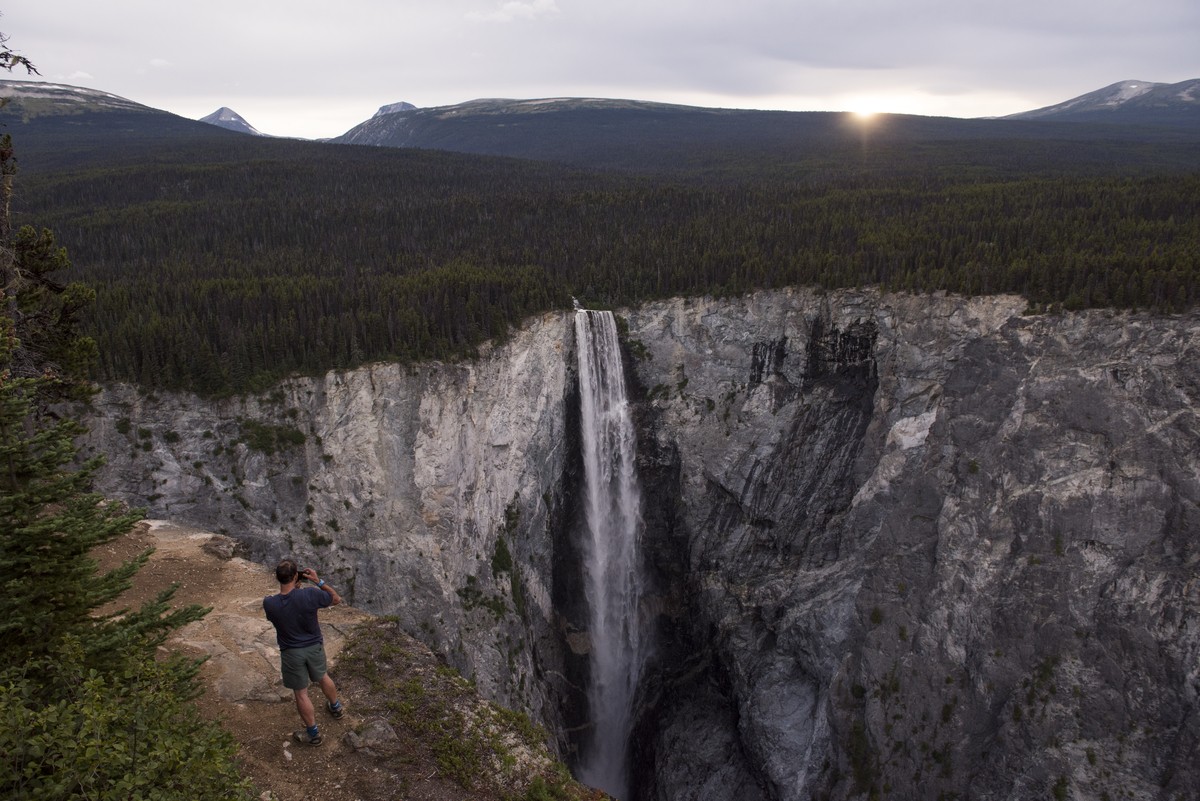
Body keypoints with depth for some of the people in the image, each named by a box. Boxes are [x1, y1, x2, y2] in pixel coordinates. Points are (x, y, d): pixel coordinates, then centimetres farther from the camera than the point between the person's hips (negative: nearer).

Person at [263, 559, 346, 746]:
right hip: (314, 646, 1)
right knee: (322, 677, 29)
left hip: (292, 653, -1)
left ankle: (313, 733, 30)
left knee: (301, 693, 16)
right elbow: (336, 599, -9)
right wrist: (319, 581, -9)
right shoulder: (310, 594, -26)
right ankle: (336, 707, 53)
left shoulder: (269, 603, -23)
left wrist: (294, 588, -4)